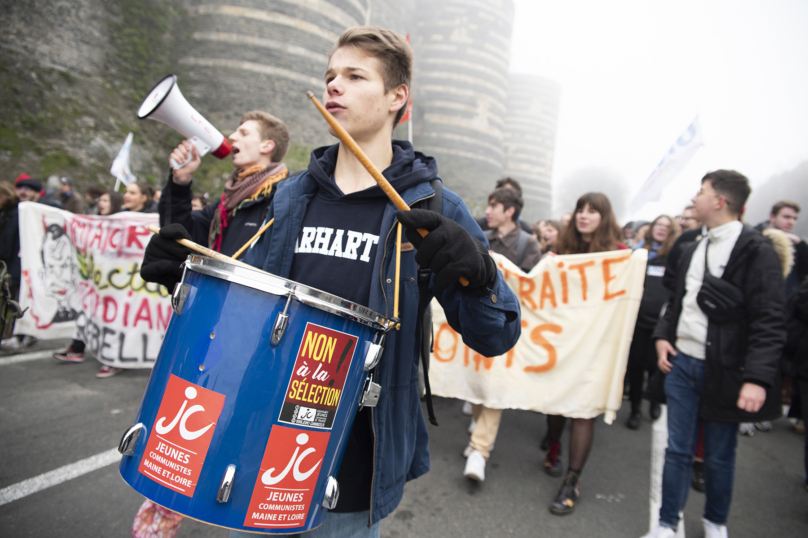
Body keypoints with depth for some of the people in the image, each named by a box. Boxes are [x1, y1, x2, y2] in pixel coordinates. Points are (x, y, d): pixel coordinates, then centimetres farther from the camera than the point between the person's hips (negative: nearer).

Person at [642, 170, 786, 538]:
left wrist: (758, 377, -23)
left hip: (723, 369, -5)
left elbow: (769, 321, -16)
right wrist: (663, 335, 4)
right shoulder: (692, 250, 11)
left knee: (719, 455, 12)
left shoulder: (756, 250, -11)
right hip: (682, 362, 5)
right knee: (678, 449, 10)